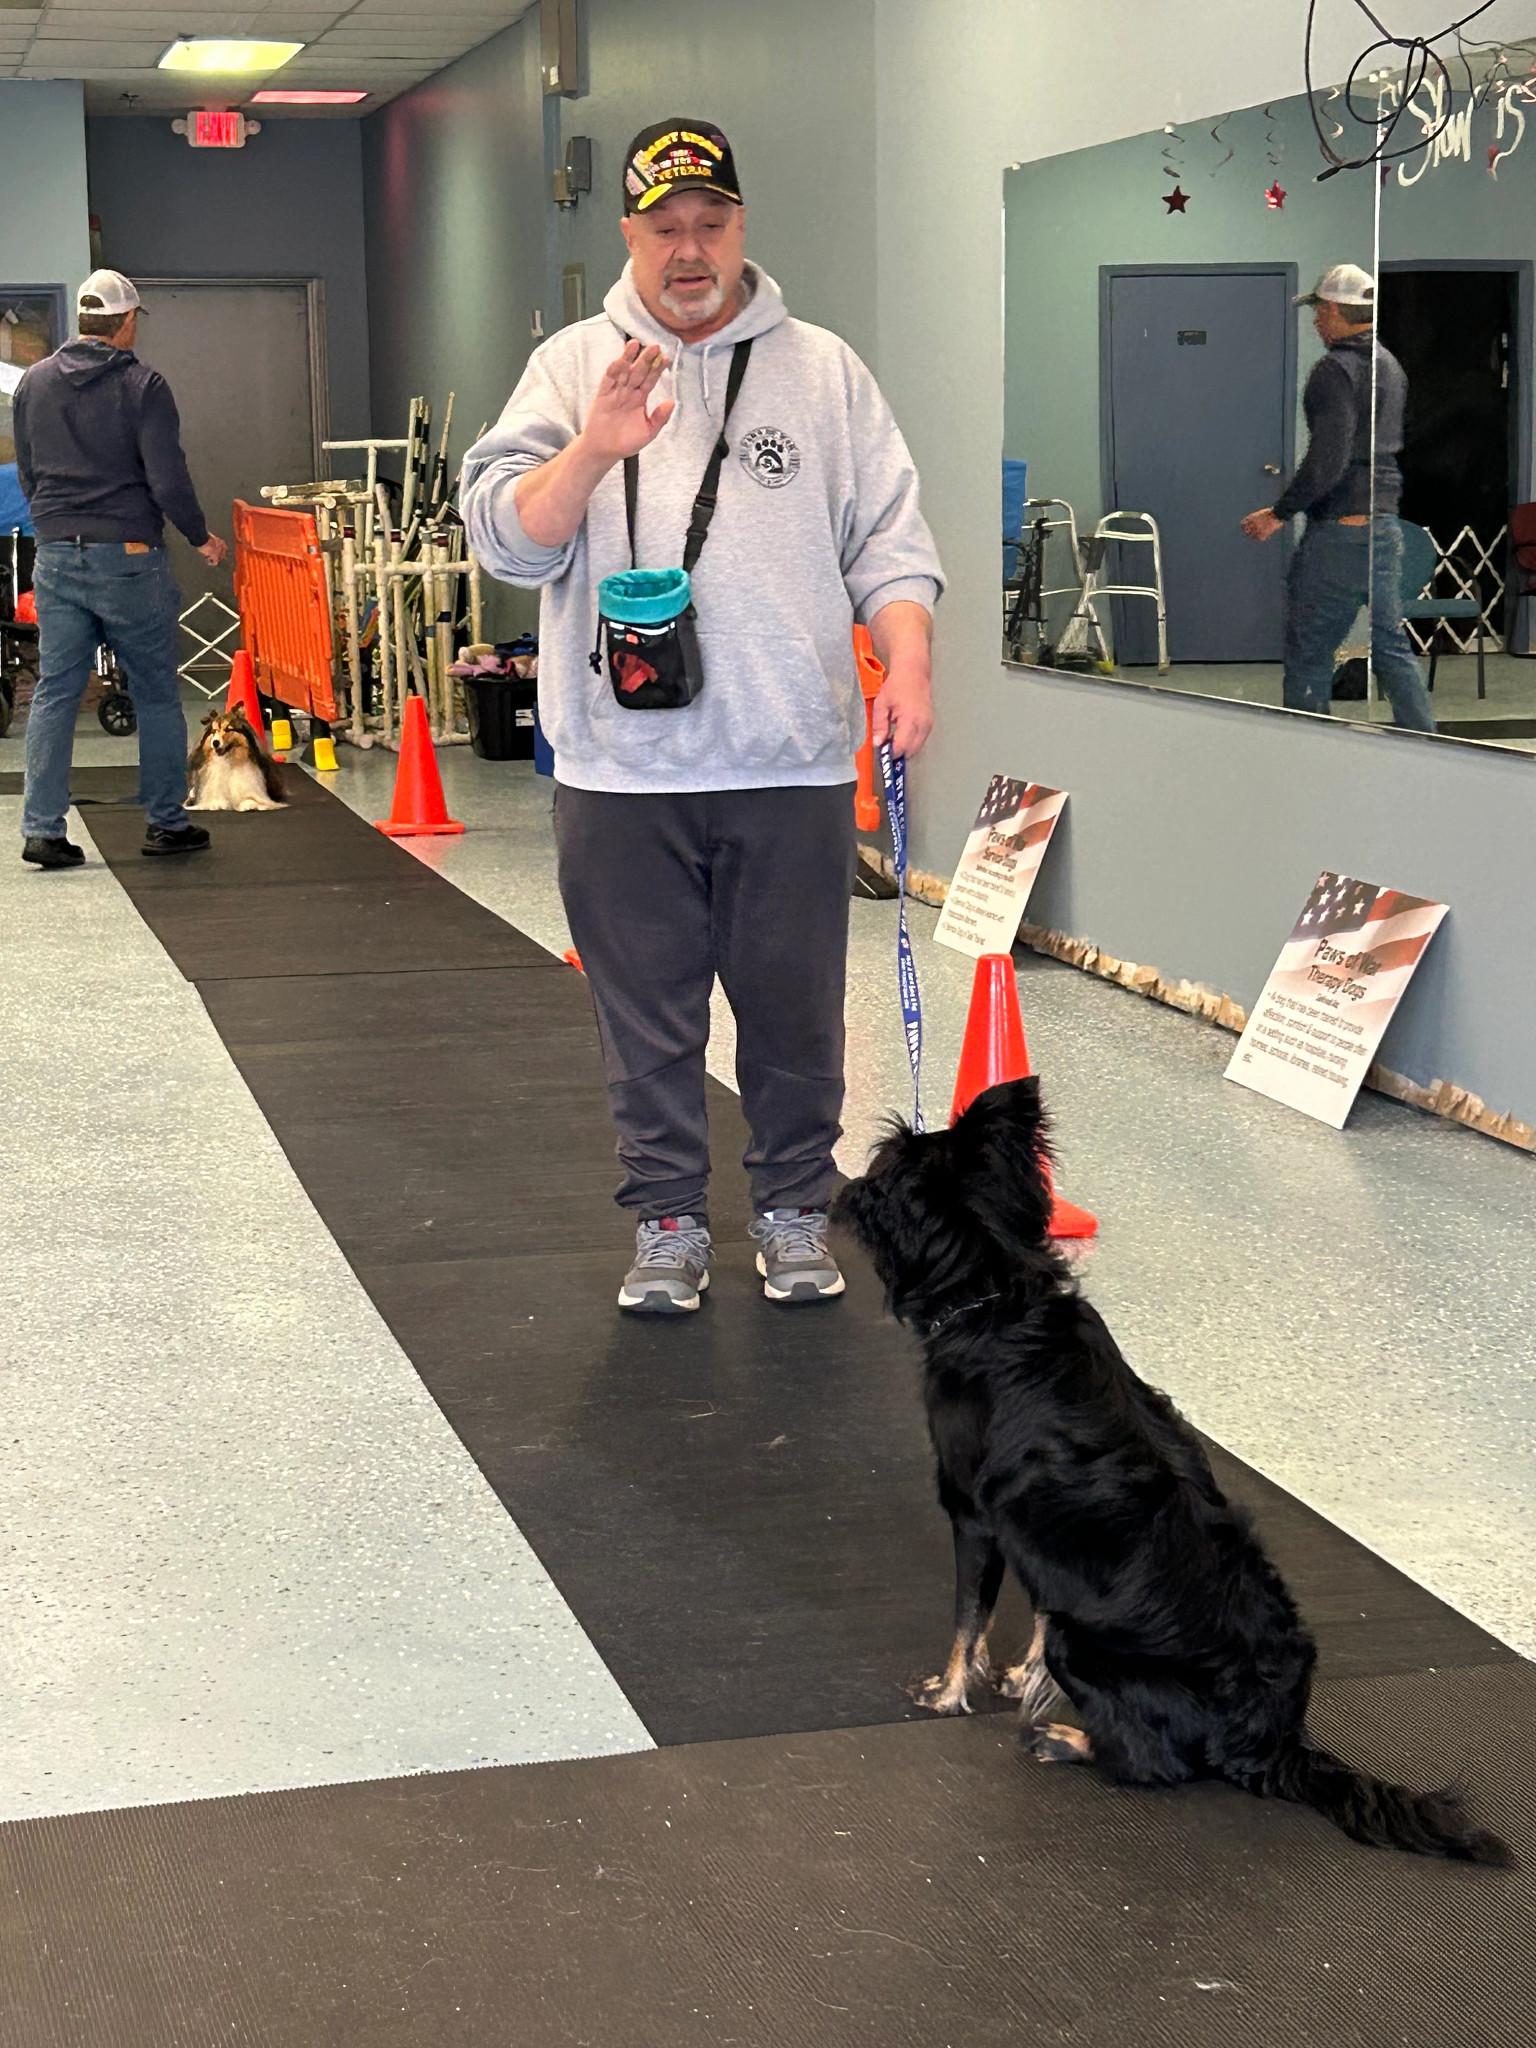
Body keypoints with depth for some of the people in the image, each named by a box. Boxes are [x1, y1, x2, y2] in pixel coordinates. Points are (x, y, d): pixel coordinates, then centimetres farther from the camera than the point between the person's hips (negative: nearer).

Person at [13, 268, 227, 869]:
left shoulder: (34, 382, 9)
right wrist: (202, 538, 3)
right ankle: (166, 821, 13)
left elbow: (26, 475, 16)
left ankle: (42, 828, 1)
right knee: (156, 694, 8)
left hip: (56, 557, 5)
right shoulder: (142, 385, -8)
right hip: (129, 560, -4)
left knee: (54, 694, 6)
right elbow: (168, 480, -12)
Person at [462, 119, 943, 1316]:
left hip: (794, 765, 1)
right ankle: (668, 1222, 21)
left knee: (796, 1010, 8)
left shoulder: (823, 370, 9)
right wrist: (595, 449, -19)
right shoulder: (574, 367, 6)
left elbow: (888, 537, 8)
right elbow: (507, 540, -3)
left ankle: (796, 1211, 24)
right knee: (649, 1018, 7)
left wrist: (907, 664, -7)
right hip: (622, 770, 0)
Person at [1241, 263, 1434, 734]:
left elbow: (1328, 459, -21)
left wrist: (1279, 513, -15)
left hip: (1338, 529, -9)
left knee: (1308, 650, -1)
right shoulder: (1390, 365, 14)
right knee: (1391, 645, 12)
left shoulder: (1335, 369, -14)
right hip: (1385, 523, 9)